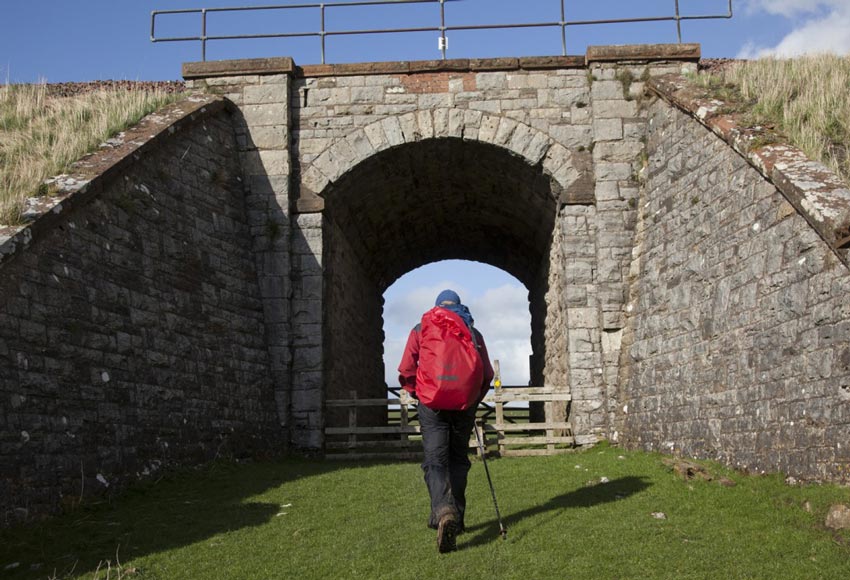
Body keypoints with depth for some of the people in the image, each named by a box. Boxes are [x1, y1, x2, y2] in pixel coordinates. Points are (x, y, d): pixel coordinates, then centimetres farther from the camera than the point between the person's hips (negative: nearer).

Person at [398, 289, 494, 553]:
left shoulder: (421, 329, 8)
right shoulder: (473, 332, 12)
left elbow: (406, 371, 4)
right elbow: (487, 374, 10)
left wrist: (416, 393, 21)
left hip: (432, 403, -2)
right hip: (465, 403, 2)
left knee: (435, 460, -5)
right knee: (458, 459, 16)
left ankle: (443, 511, -30)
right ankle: (456, 517, 17)